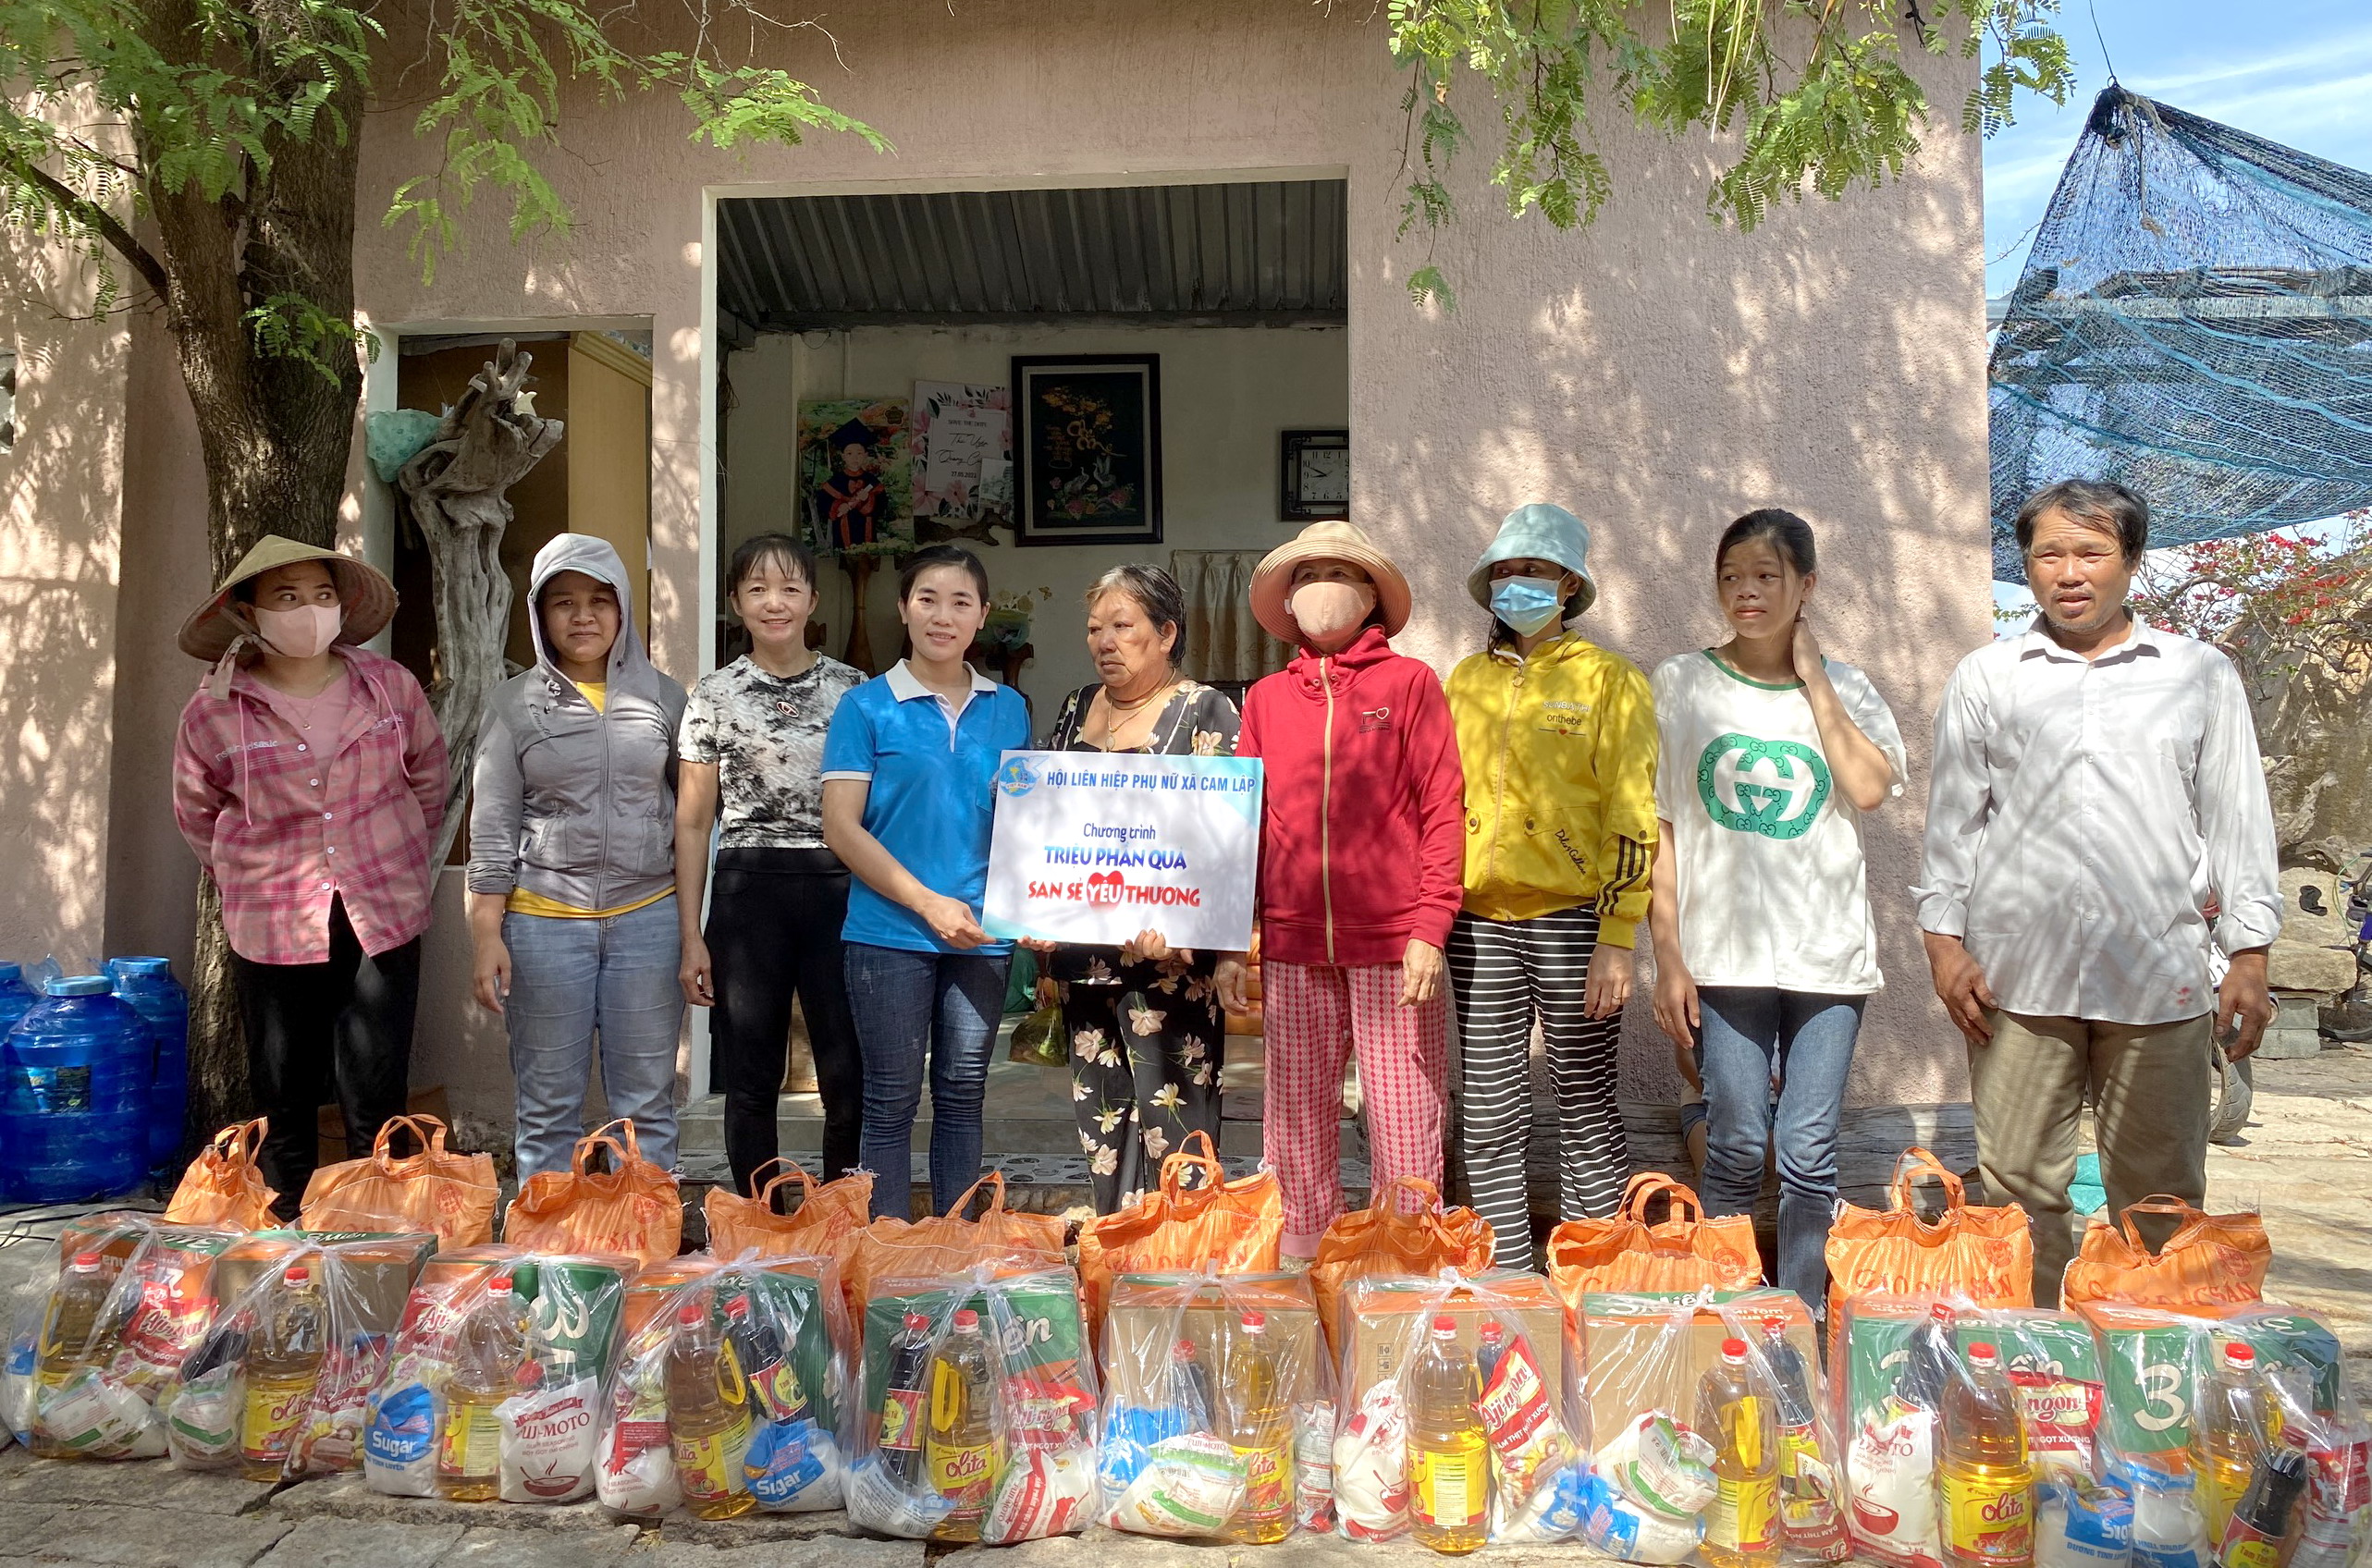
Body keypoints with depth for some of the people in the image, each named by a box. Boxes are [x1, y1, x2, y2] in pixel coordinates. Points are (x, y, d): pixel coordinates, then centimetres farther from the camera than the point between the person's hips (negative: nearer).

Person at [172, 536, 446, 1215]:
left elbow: (427, 776, 14)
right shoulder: (212, 714, -5)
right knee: (284, 1104, 11)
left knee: (377, 1106, 3)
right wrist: (251, 881, 13)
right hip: (273, 930, 0)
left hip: (383, 922, 0)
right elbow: (198, 814, 12)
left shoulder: (390, 687, -2)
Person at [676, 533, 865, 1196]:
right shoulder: (714, 694, 5)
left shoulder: (851, 688, 6)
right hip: (747, 892, 0)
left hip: (837, 890, 0)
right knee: (752, 1080, 6)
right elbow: (692, 823, 5)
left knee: (850, 1077, 0)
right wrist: (691, 937, 0)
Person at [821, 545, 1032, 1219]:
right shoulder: (868, 706, -3)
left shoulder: (1008, 709, 9)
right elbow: (841, 826, -7)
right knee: (893, 1100, 4)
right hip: (891, 932, -3)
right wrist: (928, 902, -14)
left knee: (963, 1094, 11)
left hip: (982, 933, 4)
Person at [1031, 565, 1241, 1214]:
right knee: (1100, 1118, 11)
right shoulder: (1078, 707, 15)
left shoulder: (1204, 711, -3)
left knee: (1169, 1124, -4)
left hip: (1168, 951, -6)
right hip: (1083, 956, 6)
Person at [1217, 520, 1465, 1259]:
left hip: (1392, 945, -3)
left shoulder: (1408, 682, 4)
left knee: (1405, 1128, -1)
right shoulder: (1266, 698, 13)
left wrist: (1429, 929, -9)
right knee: (1294, 1127, 9)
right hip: (1293, 948, 3)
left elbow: (1442, 809, -1)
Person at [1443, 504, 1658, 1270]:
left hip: (1571, 918, -4)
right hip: (1480, 920, 4)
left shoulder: (1607, 679, 0)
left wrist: (1617, 941, -13)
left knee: (1586, 1111, 3)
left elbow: (1632, 818, -5)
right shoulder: (1466, 680, 14)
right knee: (1488, 1116, 6)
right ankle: (1506, 1282, 17)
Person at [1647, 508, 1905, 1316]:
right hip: (1723, 950, -1)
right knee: (1736, 1145, 1)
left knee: (1809, 1151, 3)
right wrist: (1667, 956, -4)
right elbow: (1657, 828, 2)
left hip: (1828, 951, 1)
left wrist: (1812, 677, -3)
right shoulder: (1681, 683, 5)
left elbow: (1870, 787, -11)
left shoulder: (1847, 689, 10)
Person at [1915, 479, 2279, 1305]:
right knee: (2019, 1184, 3)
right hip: (2018, 974, 0)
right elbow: (1953, 819, 9)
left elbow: (2238, 819, 9)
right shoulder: (1985, 678, 10)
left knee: (2161, 1195, 7)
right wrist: (1944, 940, 1)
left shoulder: (2200, 674, 11)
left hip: (2162, 975, 0)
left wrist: (2249, 957, 4)